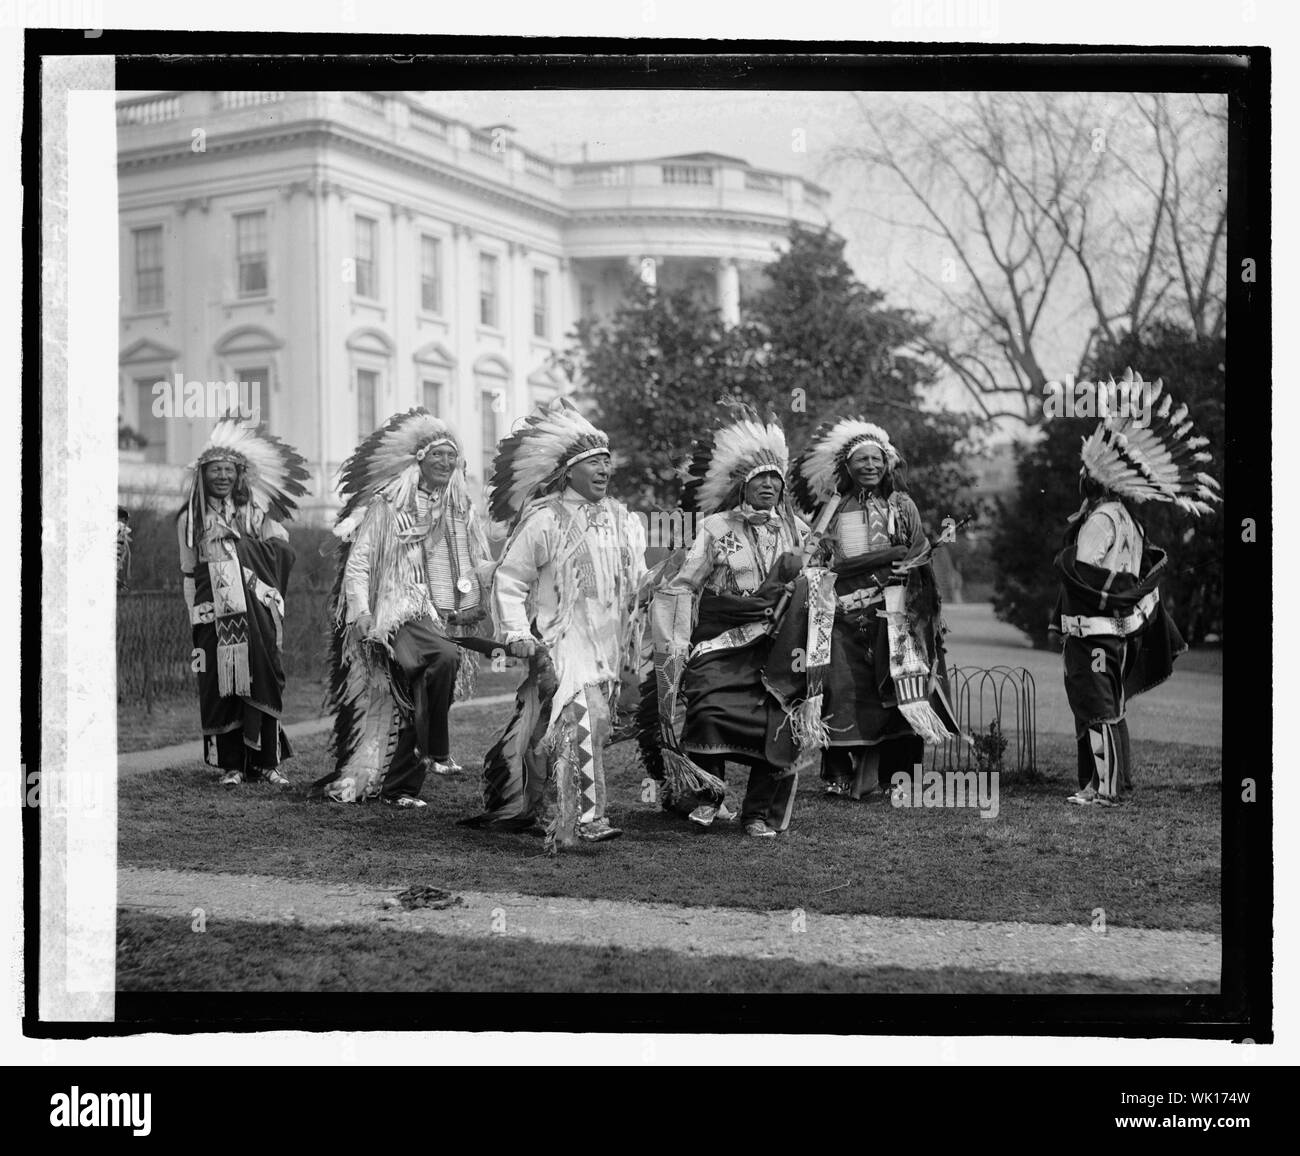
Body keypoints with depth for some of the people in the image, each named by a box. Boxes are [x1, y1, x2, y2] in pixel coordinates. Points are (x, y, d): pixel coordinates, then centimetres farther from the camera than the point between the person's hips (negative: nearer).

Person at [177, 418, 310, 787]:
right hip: (215, 615, 0)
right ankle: (231, 764, 4)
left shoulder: (257, 513, 11)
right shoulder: (190, 518, 11)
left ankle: (267, 761, 3)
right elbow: (188, 572, 12)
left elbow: (283, 552, 3)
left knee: (262, 680, -4)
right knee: (220, 684, -3)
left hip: (258, 613, 0)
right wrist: (195, 613, 7)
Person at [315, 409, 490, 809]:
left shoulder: (461, 511, 15)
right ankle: (435, 752, -22)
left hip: (446, 618, 5)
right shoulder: (386, 506, 0)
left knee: (415, 701, 5)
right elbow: (358, 561, -3)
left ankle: (397, 787, 14)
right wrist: (360, 611, -16)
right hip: (401, 613, -5)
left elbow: (482, 565, 20)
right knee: (444, 657, -32)